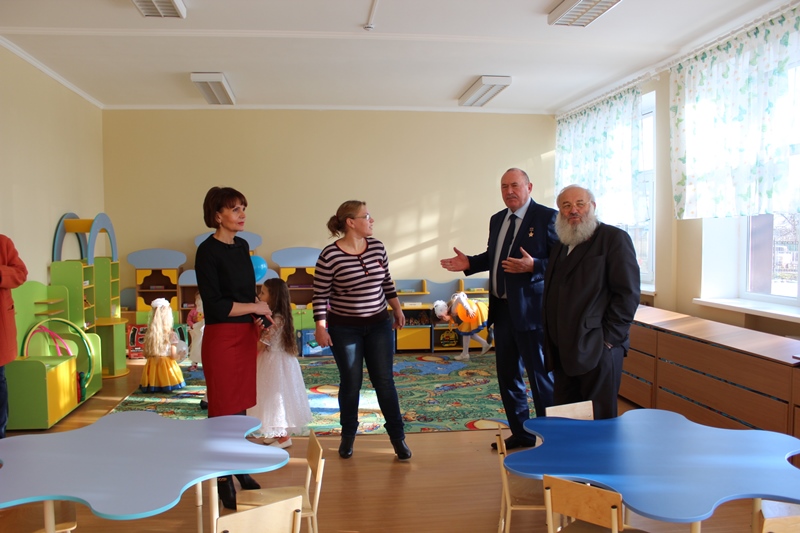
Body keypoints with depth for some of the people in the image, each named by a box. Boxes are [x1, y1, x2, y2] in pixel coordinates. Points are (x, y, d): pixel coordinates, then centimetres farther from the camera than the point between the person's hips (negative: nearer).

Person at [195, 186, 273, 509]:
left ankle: (238, 469, 29)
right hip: (222, 337, -7)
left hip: (247, 335, 7)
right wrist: (255, 307, -10)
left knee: (241, 404, 15)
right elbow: (213, 305, -17)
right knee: (223, 409, 2)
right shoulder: (208, 251, -12)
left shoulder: (242, 246, 10)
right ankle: (223, 480, 16)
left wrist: (258, 318, 3)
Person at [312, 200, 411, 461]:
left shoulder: (377, 246, -1)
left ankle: (397, 436, 17)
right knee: (351, 383, 7)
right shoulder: (329, 255, -14)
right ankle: (348, 435, 28)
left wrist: (397, 309, 11)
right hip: (345, 329, -3)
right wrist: (321, 327, -12)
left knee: (385, 381, 5)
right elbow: (320, 295, -9)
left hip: (379, 325, 3)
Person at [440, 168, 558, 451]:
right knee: (507, 374, 16)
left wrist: (533, 266, -29)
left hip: (530, 308, -8)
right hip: (501, 308, 8)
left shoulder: (547, 217, -10)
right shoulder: (497, 220, 13)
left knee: (540, 374, 1)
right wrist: (469, 263, 6)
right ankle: (521, 433, 32)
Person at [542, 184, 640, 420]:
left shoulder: (614, 238, -5)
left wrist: (609, 339, -14)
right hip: (563, 352, 7)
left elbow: (628, 293, -11)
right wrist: (551, 343, 11)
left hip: (597, 352, -7)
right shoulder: (561, 246, 17)